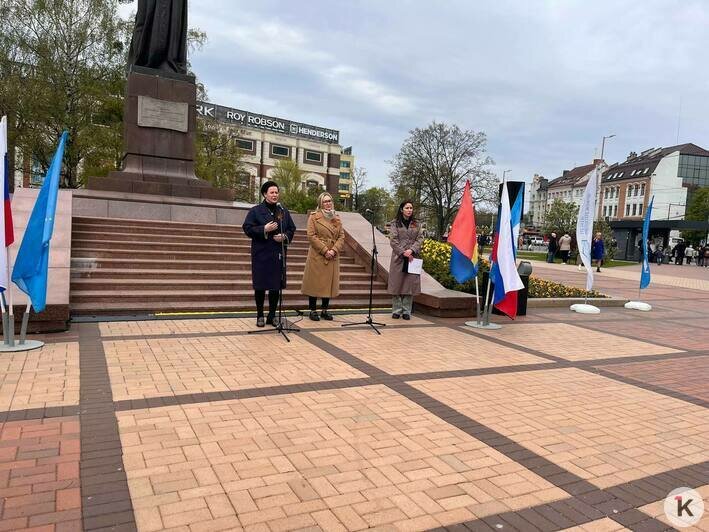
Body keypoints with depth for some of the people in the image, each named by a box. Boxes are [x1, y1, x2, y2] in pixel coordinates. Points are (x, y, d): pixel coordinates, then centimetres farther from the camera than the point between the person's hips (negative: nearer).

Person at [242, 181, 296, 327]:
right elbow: (247, 228, -5)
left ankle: (272, 316, 17)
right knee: (260, 285, 2)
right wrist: (264, 230, -18)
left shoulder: (284, 211, 11)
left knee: (276, 285, 5)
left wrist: (284, 236, -8)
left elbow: (292, 229, 13)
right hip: (261, 254, -3)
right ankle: (260, 316, 15)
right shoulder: (256, 211, 0)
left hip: (278, 254, 3)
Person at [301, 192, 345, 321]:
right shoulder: (314, 217, 0)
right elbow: (311, 236, -8)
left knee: (329, 283, 8)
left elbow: (341, 237, 8)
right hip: (317, 256, -4)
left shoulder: (337, 219, 13)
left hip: (333, 257, 4)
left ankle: (325, 310, 18)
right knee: (315, 283, -1)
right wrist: (324, 250, -14)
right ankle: (313, 310, 8)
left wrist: (334, 250, -9)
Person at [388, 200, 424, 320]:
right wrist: (403, 253, -12)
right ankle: (396, 310, 7)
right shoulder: (395, 223, 5)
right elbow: (393, 240, -3)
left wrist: (411, 250, -12)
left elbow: (420, 239, 4)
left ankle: (406, 311, 7)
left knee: (410, 284, 0)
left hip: (412, 258, 2)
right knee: (397, 284, -1)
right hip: (398, 257, -2)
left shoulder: (417, 224, 12)